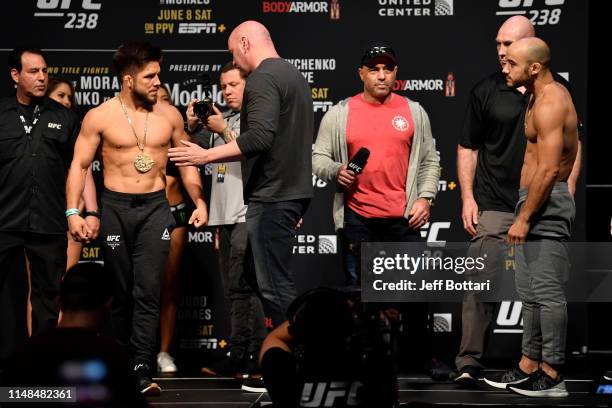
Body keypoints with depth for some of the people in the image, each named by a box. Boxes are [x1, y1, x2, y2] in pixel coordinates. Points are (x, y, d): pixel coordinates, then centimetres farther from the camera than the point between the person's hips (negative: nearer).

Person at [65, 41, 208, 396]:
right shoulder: (100, 116, -2)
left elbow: (187, 163, 14)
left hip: (155, 207, 1)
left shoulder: (169, 115, 5)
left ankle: (142, 370, -14)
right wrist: (73, 211, -10)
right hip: (116, 207, 0)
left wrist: (199, 201, 1)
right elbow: (80, 165, 0)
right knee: (120, 291, 7)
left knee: (148, 291, -10)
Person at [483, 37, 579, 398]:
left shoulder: (549, 105, -17)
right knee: (531, 291, 15)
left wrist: (523, 218, -22)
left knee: (547, 292, -8)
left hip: (545, 204, -11)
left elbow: (548, 169, -24)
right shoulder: (550, 94, 16)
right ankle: (529, 366, 22)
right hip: (537, 201, 11)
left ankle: (552, 376, -4)